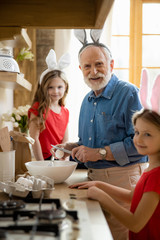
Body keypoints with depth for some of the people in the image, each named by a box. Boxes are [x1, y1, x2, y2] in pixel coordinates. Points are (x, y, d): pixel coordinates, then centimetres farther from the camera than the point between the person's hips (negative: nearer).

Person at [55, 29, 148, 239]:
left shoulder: (128, 93, -11)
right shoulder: (87, 101, 15)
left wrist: (100, 153, -20)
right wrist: (73, 148, 6)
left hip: (122, 178, -7)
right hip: (93, 178, 7)